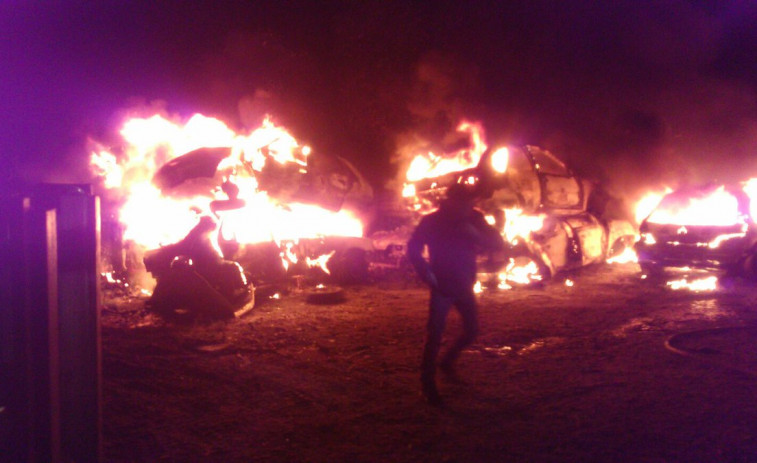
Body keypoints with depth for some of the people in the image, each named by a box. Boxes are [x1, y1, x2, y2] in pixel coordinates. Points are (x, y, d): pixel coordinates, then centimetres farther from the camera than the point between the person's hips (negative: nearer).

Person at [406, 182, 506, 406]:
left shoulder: (474, 219, -3)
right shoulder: (432, 221, -12)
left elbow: (498, 244, -5)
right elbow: (413, 249, -7)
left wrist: (477, 235, -25)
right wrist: (428, 275, -15)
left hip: (464, 286, 5)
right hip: (442, 287, -4)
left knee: (472, 330, 9)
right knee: (435, 336, -11)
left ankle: (447, 362, 34)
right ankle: (428, 383, 0)